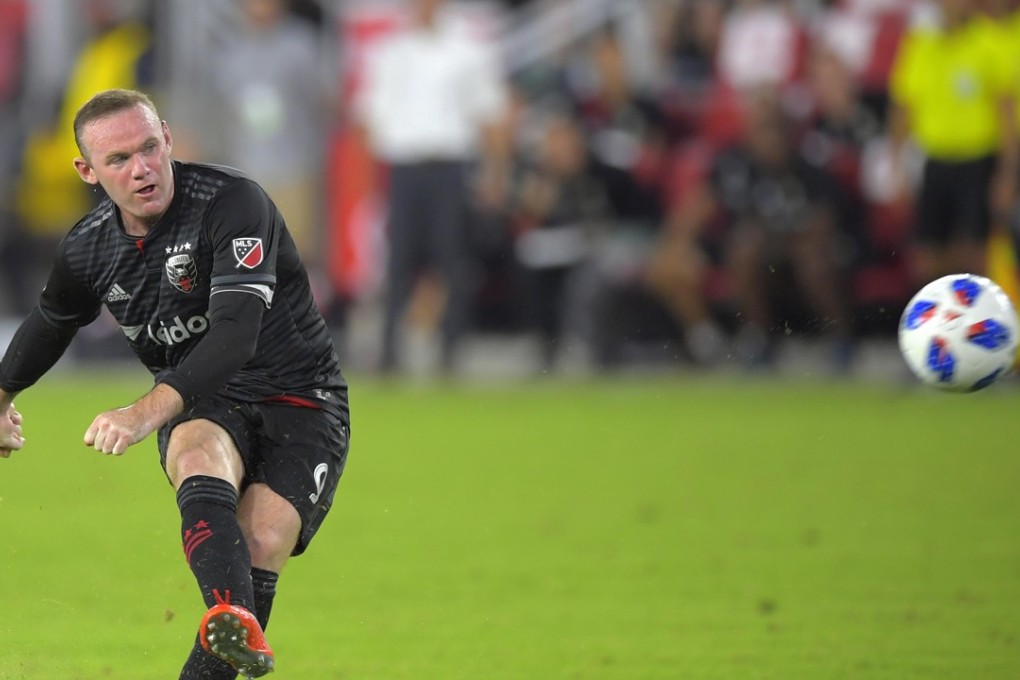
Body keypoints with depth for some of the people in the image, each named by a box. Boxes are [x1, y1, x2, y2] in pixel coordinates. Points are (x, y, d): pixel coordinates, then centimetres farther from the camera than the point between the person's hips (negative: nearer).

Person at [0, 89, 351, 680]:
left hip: (300, 395, -3)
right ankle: (236, 619, -63)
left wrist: (152, 409, -41)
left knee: (262, 542, -28)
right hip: (202, 408, 3)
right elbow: (53, 321, 25)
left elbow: (237, 332, -31)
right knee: (198, 456, -35)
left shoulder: (232, 204, -19)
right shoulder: (89, 249, 0)